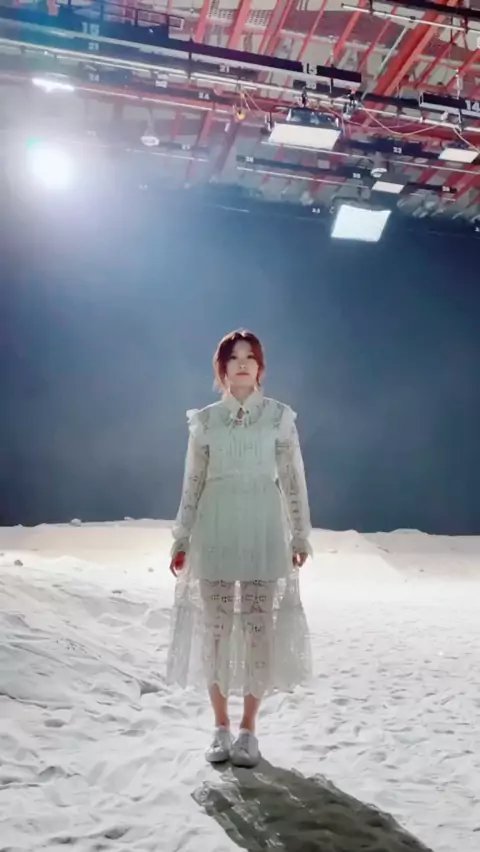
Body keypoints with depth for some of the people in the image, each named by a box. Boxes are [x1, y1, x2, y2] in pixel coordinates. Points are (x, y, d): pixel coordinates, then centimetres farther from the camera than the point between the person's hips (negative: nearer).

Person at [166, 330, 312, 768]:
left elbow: (293, 479, 3)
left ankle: (248, 730, 16)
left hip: (263, 532, -1)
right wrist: (181, 539, 6)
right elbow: (193, 482, 7)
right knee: (215, 628, 5)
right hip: (215, 532, 1)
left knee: (259, 629, 2)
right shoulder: (205, 419, 6)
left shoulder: (279, 415, 3)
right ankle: (222, 728, 19)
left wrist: (300, 535, 1)